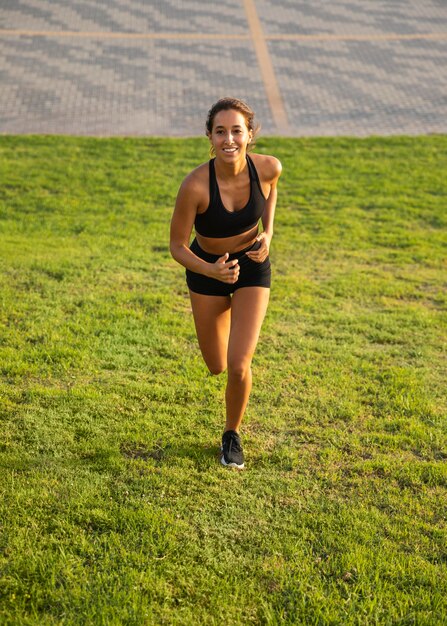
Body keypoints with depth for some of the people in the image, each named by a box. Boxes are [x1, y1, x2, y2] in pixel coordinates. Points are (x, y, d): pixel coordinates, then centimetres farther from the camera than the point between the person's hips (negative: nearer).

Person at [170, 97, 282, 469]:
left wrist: (268, 233, -9)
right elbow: (177, 246, -19)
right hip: (207, 270, 0)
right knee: (216, 367, 16)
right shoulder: (195, 185, -31)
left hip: (253, 266, 1)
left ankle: (232, 434, 18)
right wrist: (212, 271, -37)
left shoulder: (268, 167, -22)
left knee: (239, 365, -12)